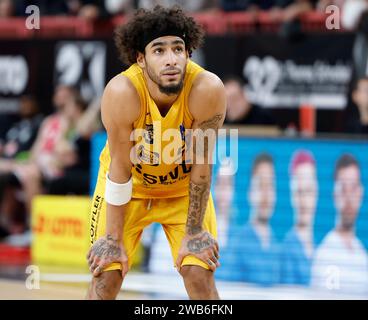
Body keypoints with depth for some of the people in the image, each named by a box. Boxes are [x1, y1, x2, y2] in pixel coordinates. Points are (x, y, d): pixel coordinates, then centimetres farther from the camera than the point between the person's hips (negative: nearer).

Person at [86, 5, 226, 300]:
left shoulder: (207, 90, -32)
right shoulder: (122, 92, -34)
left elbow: (201, 165, -22)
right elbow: (120, 168, -24)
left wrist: (194, 232, -15)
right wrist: (113, 239, -19)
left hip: (184, 186, 1)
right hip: (127, 185, -1)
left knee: (200, 274, -9)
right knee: (106, 275, -7)